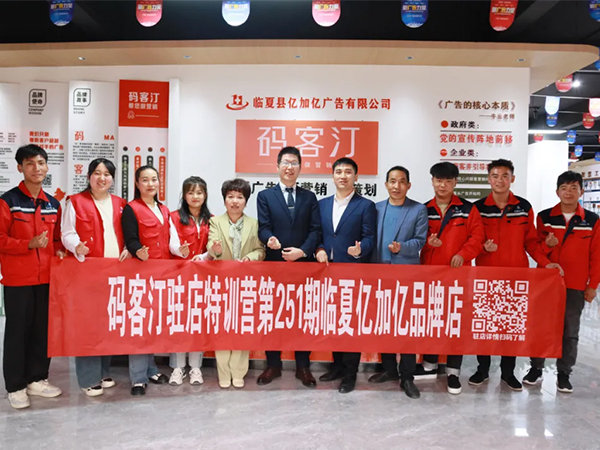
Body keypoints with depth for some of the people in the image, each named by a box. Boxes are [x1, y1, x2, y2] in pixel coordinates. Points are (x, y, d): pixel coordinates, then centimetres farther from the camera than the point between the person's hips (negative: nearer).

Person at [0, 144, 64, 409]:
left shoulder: (53, 204, 11)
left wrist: (58, 250, -1)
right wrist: (29, 244, -21)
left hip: (46, 277, 5)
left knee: (43, 329, 11)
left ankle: (37, 379, 25)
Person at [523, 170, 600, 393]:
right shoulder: (544, 217, 1)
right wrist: (546, 245, -18)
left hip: (575, 285, 0)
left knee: (570, 331, 8)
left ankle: (564, 373, 20)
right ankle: (536, 367, 20)